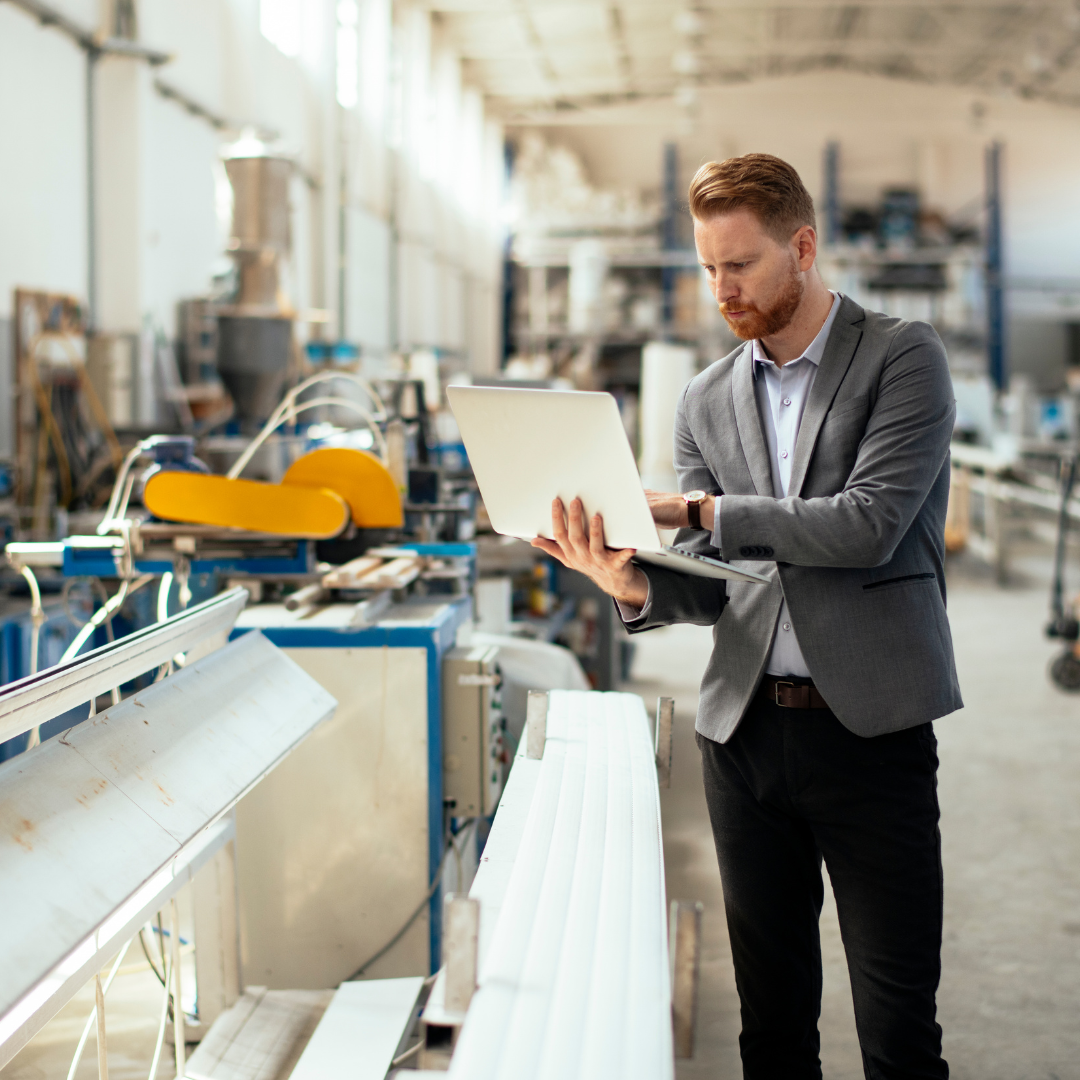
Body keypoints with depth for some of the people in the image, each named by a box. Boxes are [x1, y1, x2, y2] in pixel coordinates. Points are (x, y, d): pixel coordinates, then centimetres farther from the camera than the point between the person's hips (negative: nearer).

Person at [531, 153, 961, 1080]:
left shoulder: (903, 357, -2)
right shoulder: (708, 400, 12)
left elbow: (869, 524, -15)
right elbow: (713, 585, 10)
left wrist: (696, 509, -13)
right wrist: (634, 584, -12)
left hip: (870, 725, -4)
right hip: (744, 727, 5)